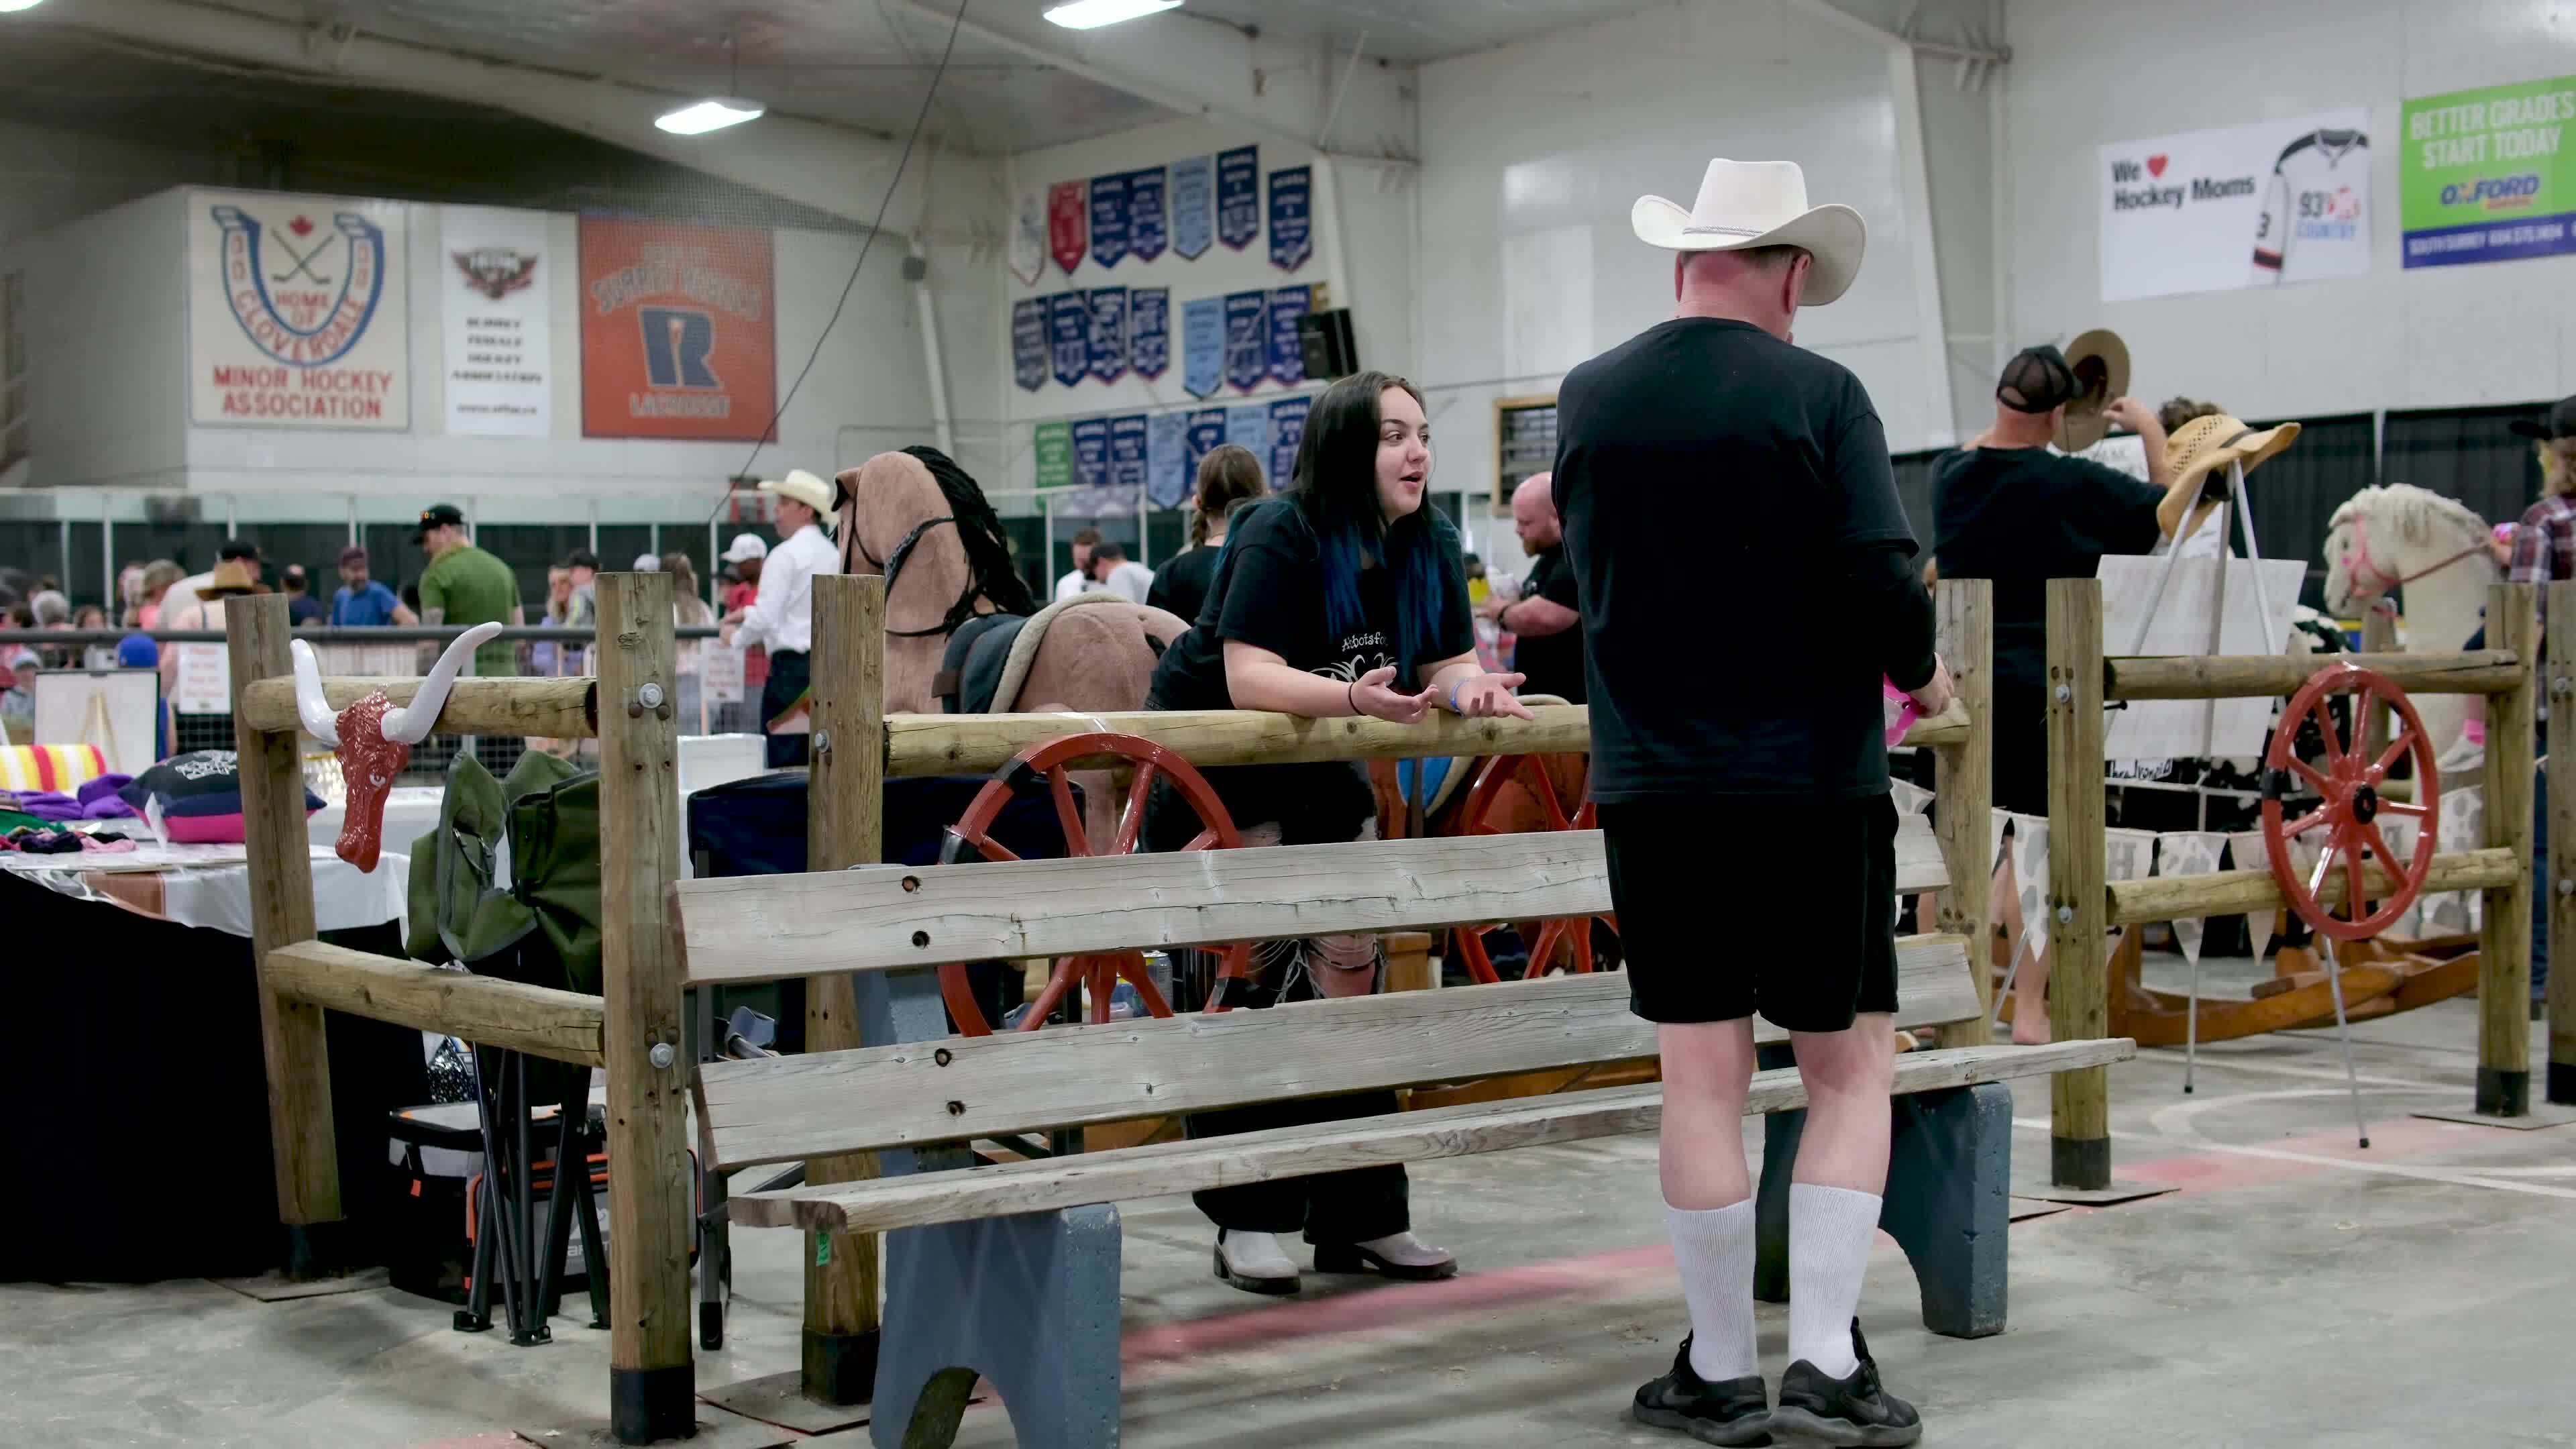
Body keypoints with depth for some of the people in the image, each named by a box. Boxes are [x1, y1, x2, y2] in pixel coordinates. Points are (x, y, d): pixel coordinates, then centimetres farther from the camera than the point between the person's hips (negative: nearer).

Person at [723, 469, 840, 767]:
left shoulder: (785, 555, -10)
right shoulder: (833, 554, 12)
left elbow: (766, 617, -14)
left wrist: (736, 638, 4)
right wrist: (749, 613, 22)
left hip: (792, 667, -7)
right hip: (828, 663, 7)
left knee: (783, 759, -5)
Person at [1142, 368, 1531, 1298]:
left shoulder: (1429, 547, -5)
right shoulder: (1280, 539, -24)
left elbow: (1446, 666, -6)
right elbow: (1249, 675, -34)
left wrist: (1471, 691, -30)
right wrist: (1354, 698, -51)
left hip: (1321, 769, 7)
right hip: (1213, 761, -6)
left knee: (1351, 971, 4)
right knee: (1253, 977, -10)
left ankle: (1360, 1217, 12)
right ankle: (1244, 1221, 0)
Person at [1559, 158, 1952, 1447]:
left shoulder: (1586, 399, 4)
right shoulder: (1819, 396, -8)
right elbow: (1884, 587, -14)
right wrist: (1919, 675, 5)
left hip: (1652, 790, 3)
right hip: (1814, 783, -3)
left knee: (1701, 1076, 8)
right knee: (1851, 1066, 9)